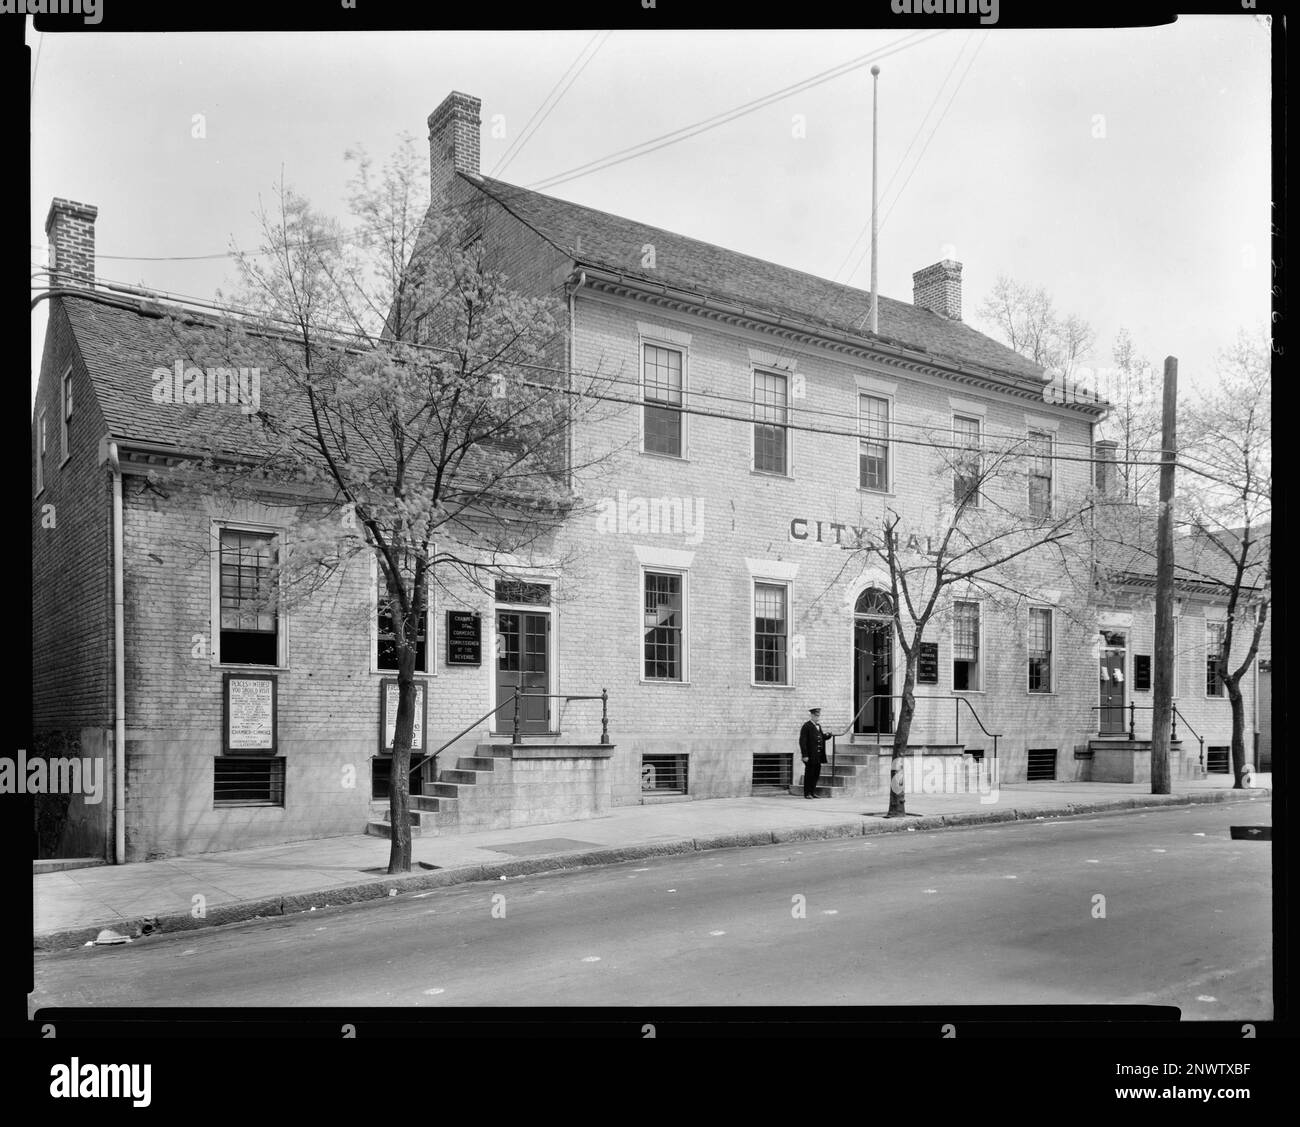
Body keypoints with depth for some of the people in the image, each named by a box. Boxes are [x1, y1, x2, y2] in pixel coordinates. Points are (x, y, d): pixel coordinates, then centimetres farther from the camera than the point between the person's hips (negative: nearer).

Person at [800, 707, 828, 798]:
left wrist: (826, 735, 0)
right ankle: (807, 793, 7)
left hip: (818, 755, 8)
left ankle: (813, 792, 20)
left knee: (816, 774, 10)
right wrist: (805, 755, -19)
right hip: (810, 756, -8)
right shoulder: (806, 726, -10)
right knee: (809, 774, -1)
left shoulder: (818, 726, 16)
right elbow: (802, 741, -14)